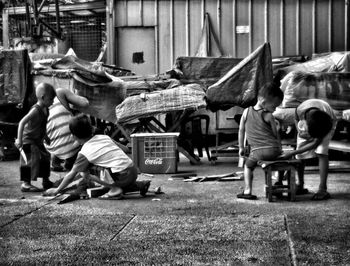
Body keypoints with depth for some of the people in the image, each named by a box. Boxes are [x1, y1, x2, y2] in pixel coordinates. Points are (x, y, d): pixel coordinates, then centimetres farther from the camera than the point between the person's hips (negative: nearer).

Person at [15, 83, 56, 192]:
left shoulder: (45, 109, 3)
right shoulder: (35, 110, -24)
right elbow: (22, 122, -30)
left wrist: (46, 137, 25)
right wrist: (19, 139, -33)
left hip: (38, 141, 9)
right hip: (28, 140, -9)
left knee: (45, 157, 14)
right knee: (32, 159, -14)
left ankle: (46, 181, 27)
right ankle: (26, 184, -9)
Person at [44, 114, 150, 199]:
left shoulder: (84, 153, -2)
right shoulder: (105, 137, 13)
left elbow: (71, 175, 4)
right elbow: (124, 149, 19)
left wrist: (57, 190, 15)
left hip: (122, 176, -7)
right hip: (134, 170, 7)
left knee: (83, 172, -2)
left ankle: (115, 190, -4)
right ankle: (139, 185, 19)